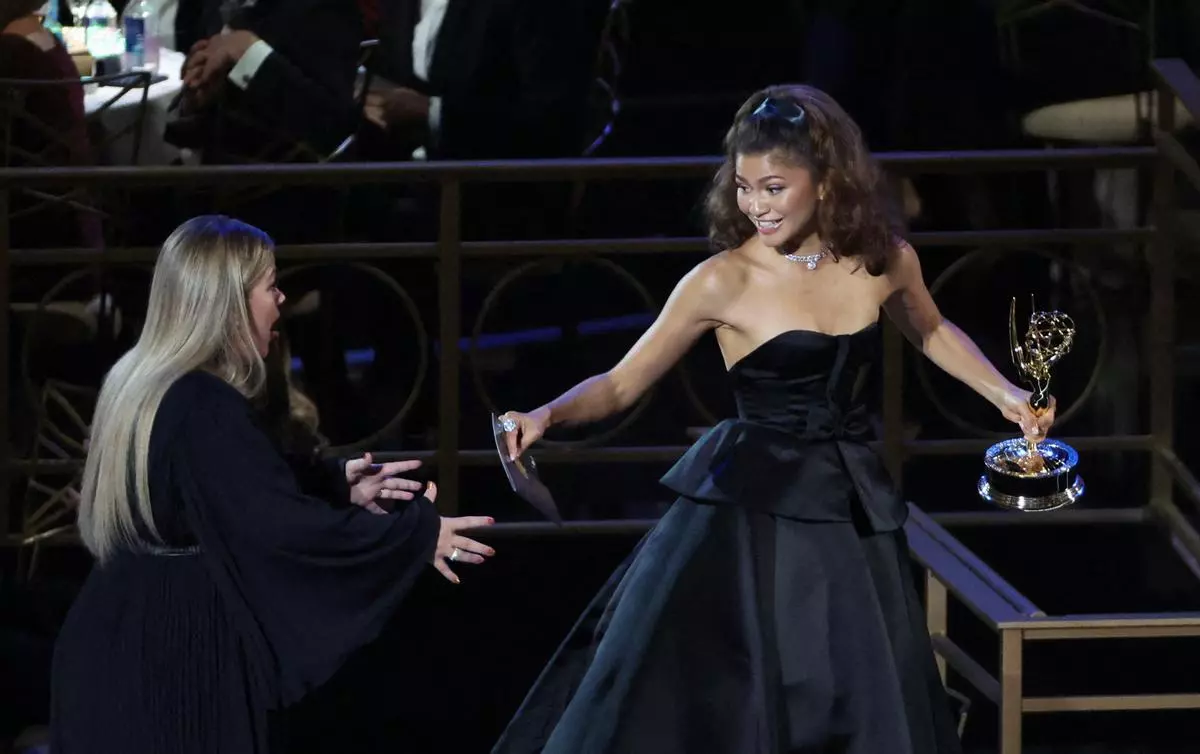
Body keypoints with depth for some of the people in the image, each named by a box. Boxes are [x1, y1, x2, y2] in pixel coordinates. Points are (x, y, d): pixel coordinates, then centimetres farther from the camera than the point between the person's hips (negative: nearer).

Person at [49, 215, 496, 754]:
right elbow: (284, 526, -24)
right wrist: (417, 533, -14)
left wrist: (343, 496, 19)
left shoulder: (142, 385, 9)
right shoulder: (206, 409, -21)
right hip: (179, 660, -9)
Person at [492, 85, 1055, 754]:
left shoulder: (885, 259, 0)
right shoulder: (724, 282, -9)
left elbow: (930, 332, 23)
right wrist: (549, 415, -23)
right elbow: (622, 384, -5)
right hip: (749, 514, -3)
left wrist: (1003, 394, 11)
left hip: (853, 520, 3)